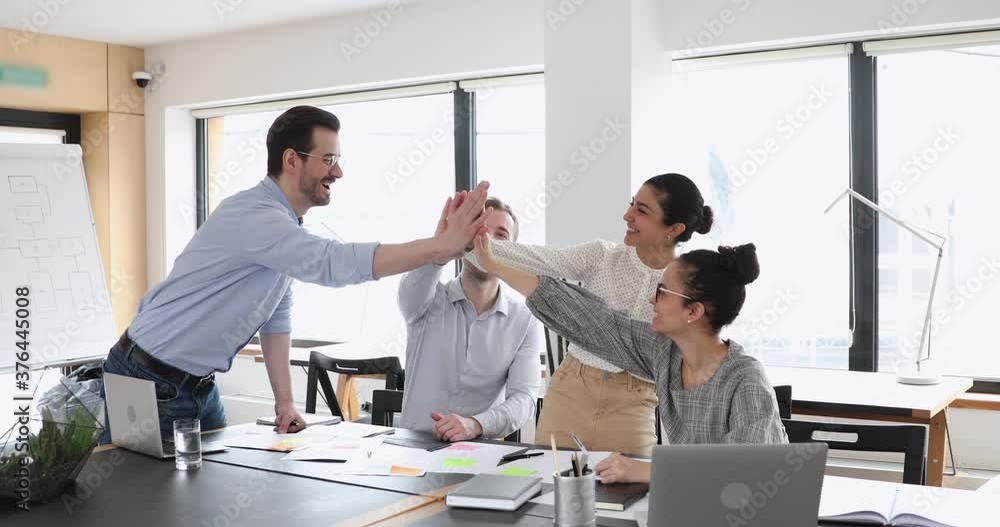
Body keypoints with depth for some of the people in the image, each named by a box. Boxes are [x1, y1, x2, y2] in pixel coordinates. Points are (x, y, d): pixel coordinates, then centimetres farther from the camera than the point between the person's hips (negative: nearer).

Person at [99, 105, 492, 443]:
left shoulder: (287, 225, 6)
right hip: (148, 382, -9)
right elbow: (336, 263, -38)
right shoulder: (253, 216, -26)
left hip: (199, 386, 9)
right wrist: (445, 245, -40)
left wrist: (284, 402, 5)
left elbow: (276, 316, 10)